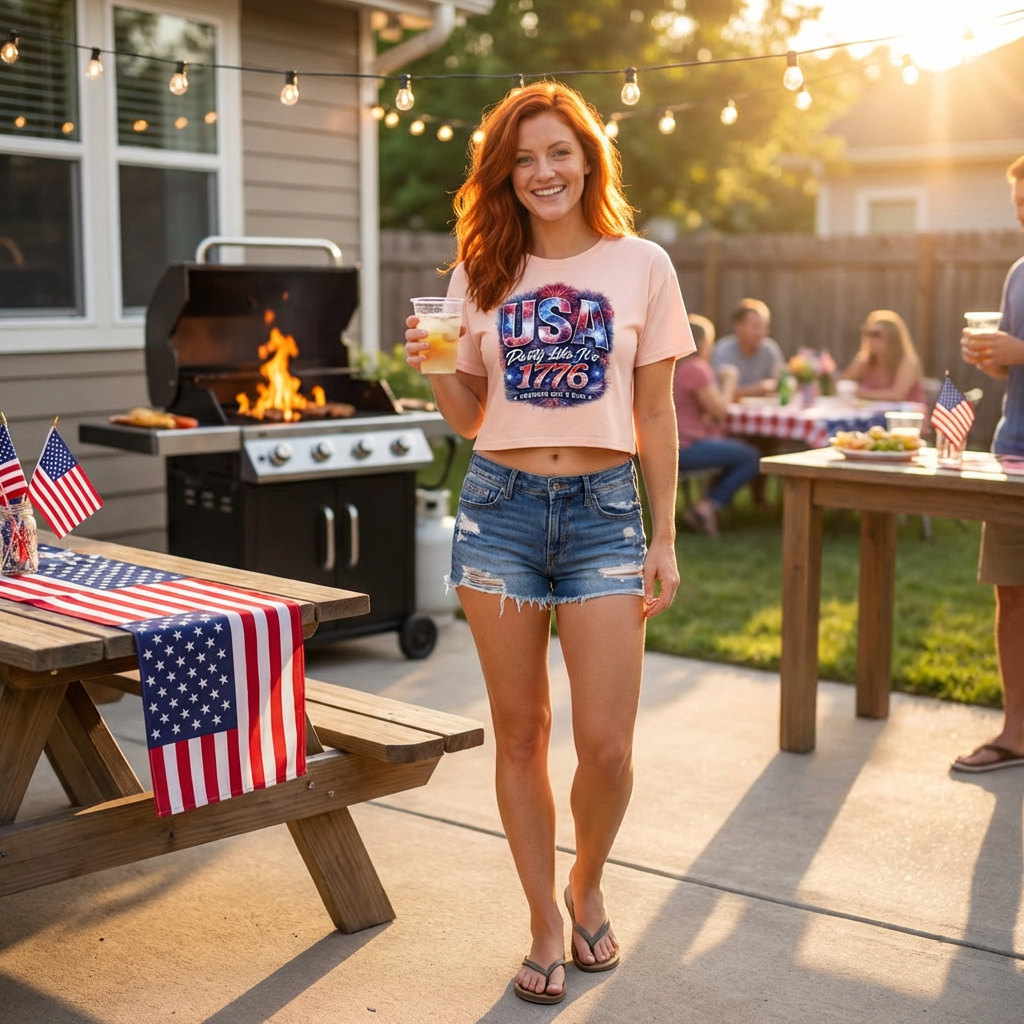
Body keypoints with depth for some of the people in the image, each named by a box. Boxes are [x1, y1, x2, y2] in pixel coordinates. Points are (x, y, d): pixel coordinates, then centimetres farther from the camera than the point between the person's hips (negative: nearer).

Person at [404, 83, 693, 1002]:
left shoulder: (641, 265, 2)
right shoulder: (483, 271, 7)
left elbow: (656, 415, 4)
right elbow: (470, 416, 12)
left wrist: (665, 539, 1)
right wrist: (434, 369, -9)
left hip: (602, 511, -1)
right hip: (499, 508, 2)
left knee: (606, 744, -5)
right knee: (520, 735, 7)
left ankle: (588, 886, 26)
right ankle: (546, 920, 25)